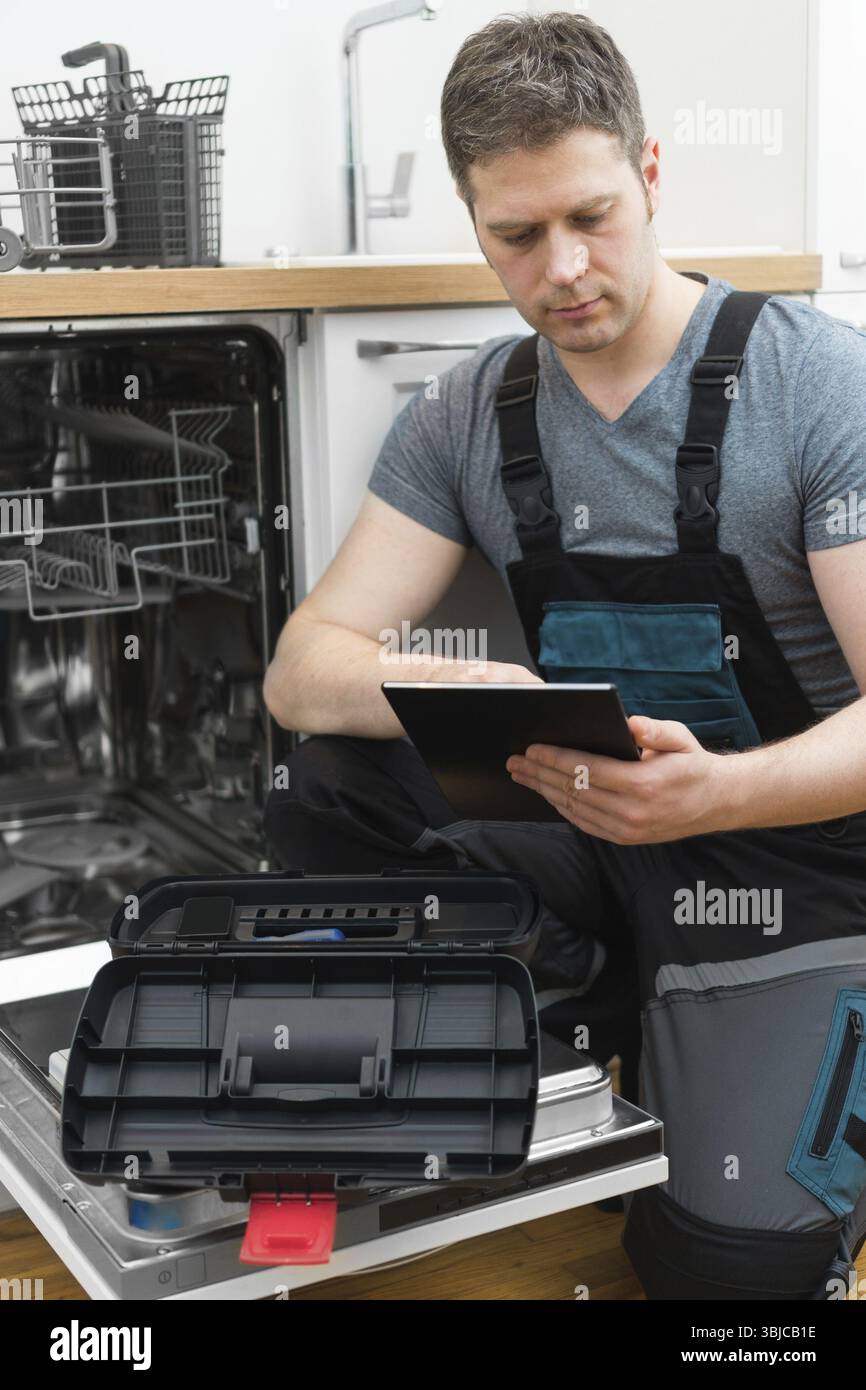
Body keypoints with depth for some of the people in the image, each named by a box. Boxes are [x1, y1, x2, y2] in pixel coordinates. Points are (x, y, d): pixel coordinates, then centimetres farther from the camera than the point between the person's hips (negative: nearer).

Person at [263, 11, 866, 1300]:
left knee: (736, 1251, -21)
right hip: (591, 824, 4)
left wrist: (716, 793, -37)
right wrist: (444, 691, -31)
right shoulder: (464, 419, 0)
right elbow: (304, 672, -7)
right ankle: (608, 1001, -1)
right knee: (327, 788, -19)